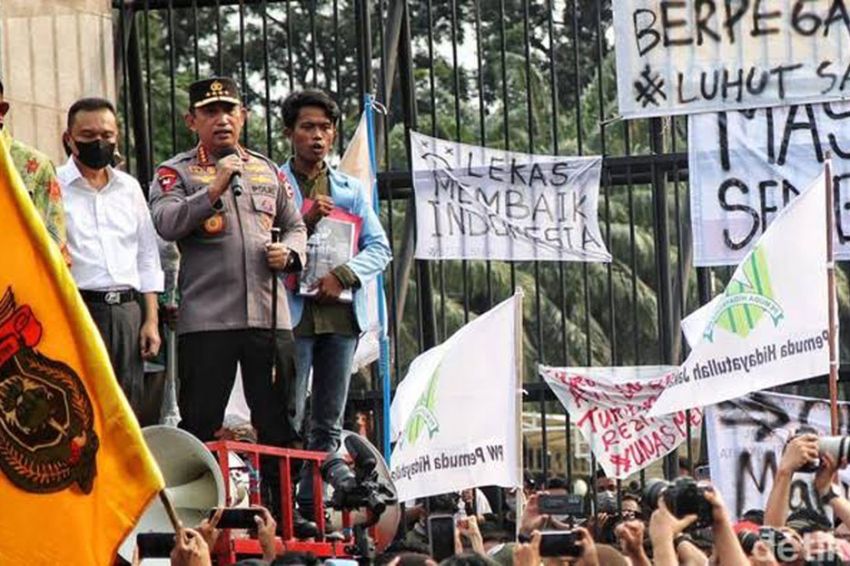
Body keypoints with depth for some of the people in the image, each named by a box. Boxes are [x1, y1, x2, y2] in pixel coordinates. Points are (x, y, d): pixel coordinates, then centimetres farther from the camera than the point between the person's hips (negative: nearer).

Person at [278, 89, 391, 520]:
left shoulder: (351, 190, 16)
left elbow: (380, 248, 8)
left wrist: (343, 275, -8)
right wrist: (303, 222, -14)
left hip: (341, 312, 4)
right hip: (292, 313, -4)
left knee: (329, 424, 6)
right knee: (286, 422, -8)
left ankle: (312, 506, 10)